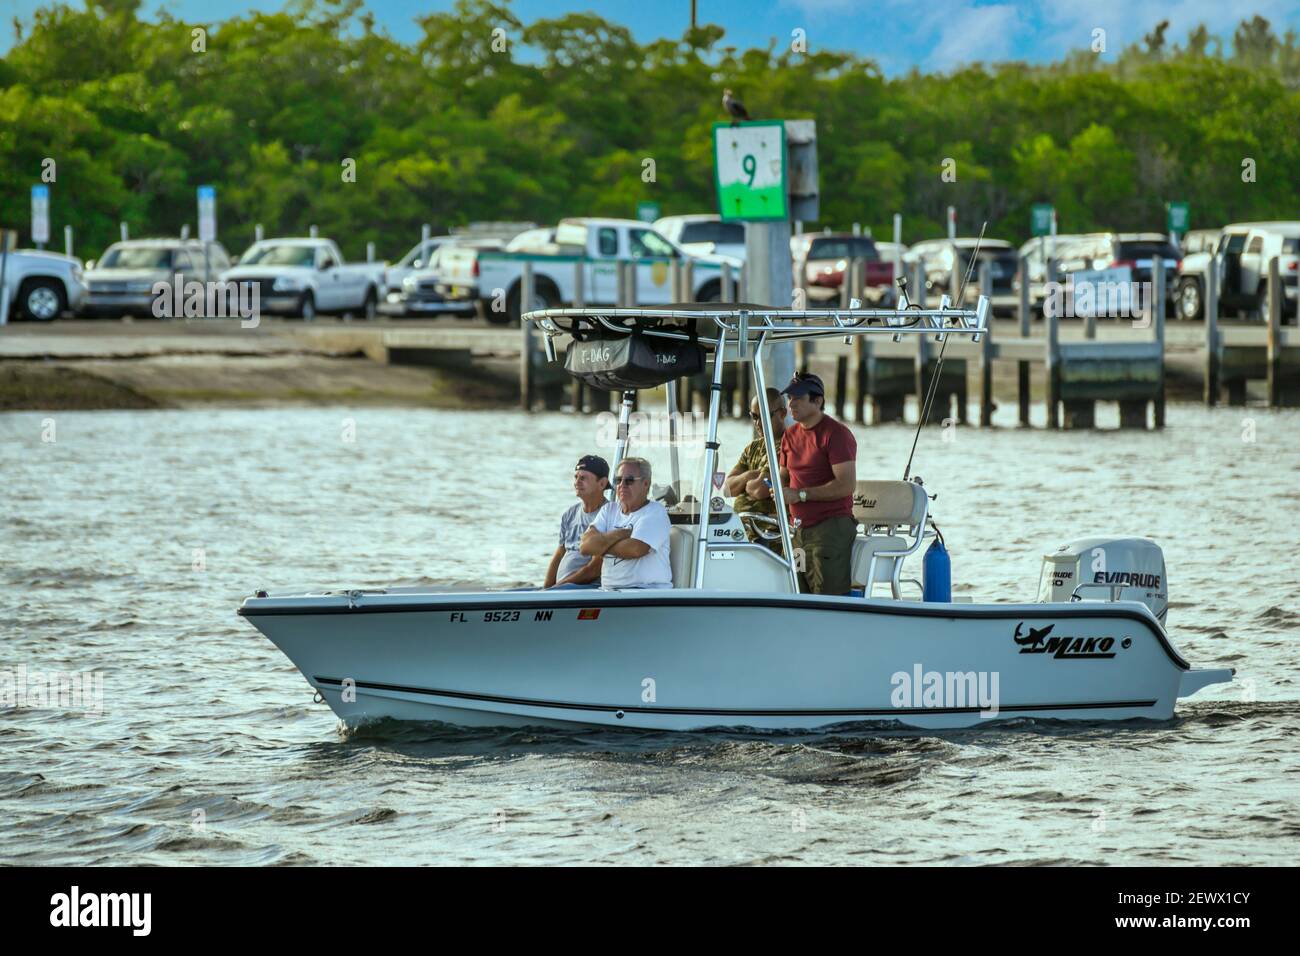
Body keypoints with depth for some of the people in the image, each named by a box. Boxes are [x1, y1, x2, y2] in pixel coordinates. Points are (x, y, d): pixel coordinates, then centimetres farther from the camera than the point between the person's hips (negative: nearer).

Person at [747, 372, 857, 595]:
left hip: (831, 528, -8)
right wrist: (764, 488, 5)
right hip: (798, 531, 8)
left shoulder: (836, 433, -8)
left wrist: (800, 495, -17)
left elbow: (847, 484, -16)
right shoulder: (790, 435, 17)